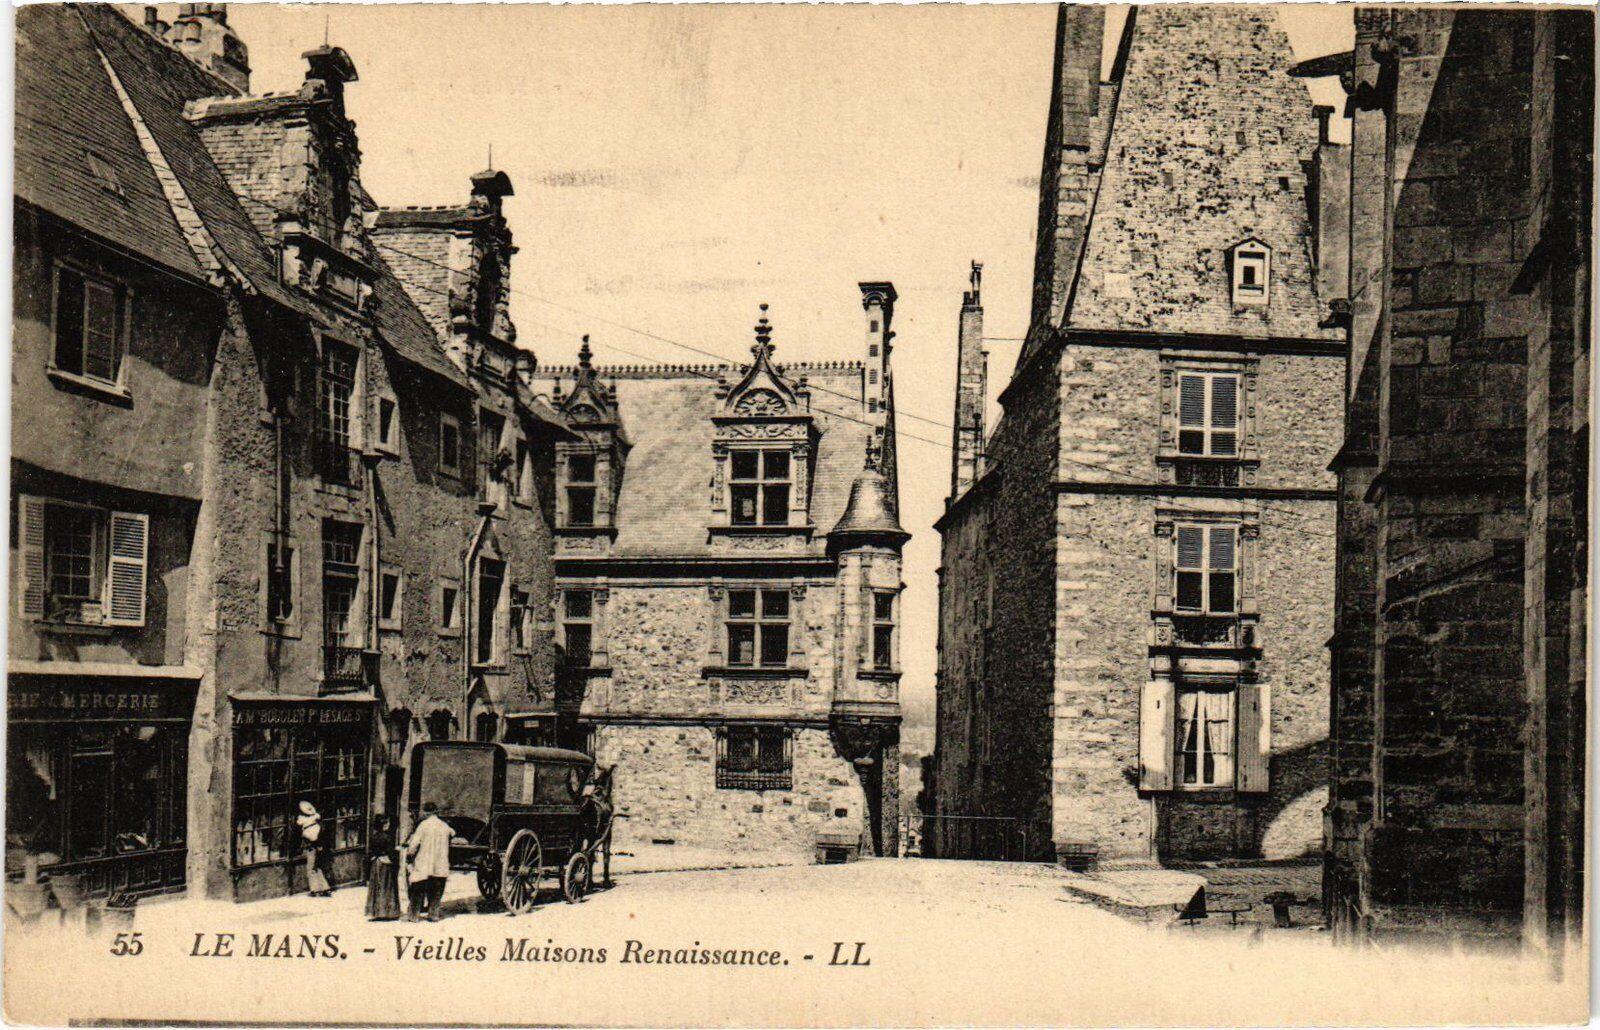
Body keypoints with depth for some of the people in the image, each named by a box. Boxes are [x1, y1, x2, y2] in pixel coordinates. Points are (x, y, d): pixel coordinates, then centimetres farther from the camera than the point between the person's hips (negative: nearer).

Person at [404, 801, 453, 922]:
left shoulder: (424, 825, -9)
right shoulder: (445, 826, 4)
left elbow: (414, 843, -9)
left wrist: (409, 854, 5)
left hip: (423, 865, -3)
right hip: (440, 866, 3)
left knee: (418, 891, 4)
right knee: (436, 892, 11)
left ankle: (413, 915, 3)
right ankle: (433, 914, 10)